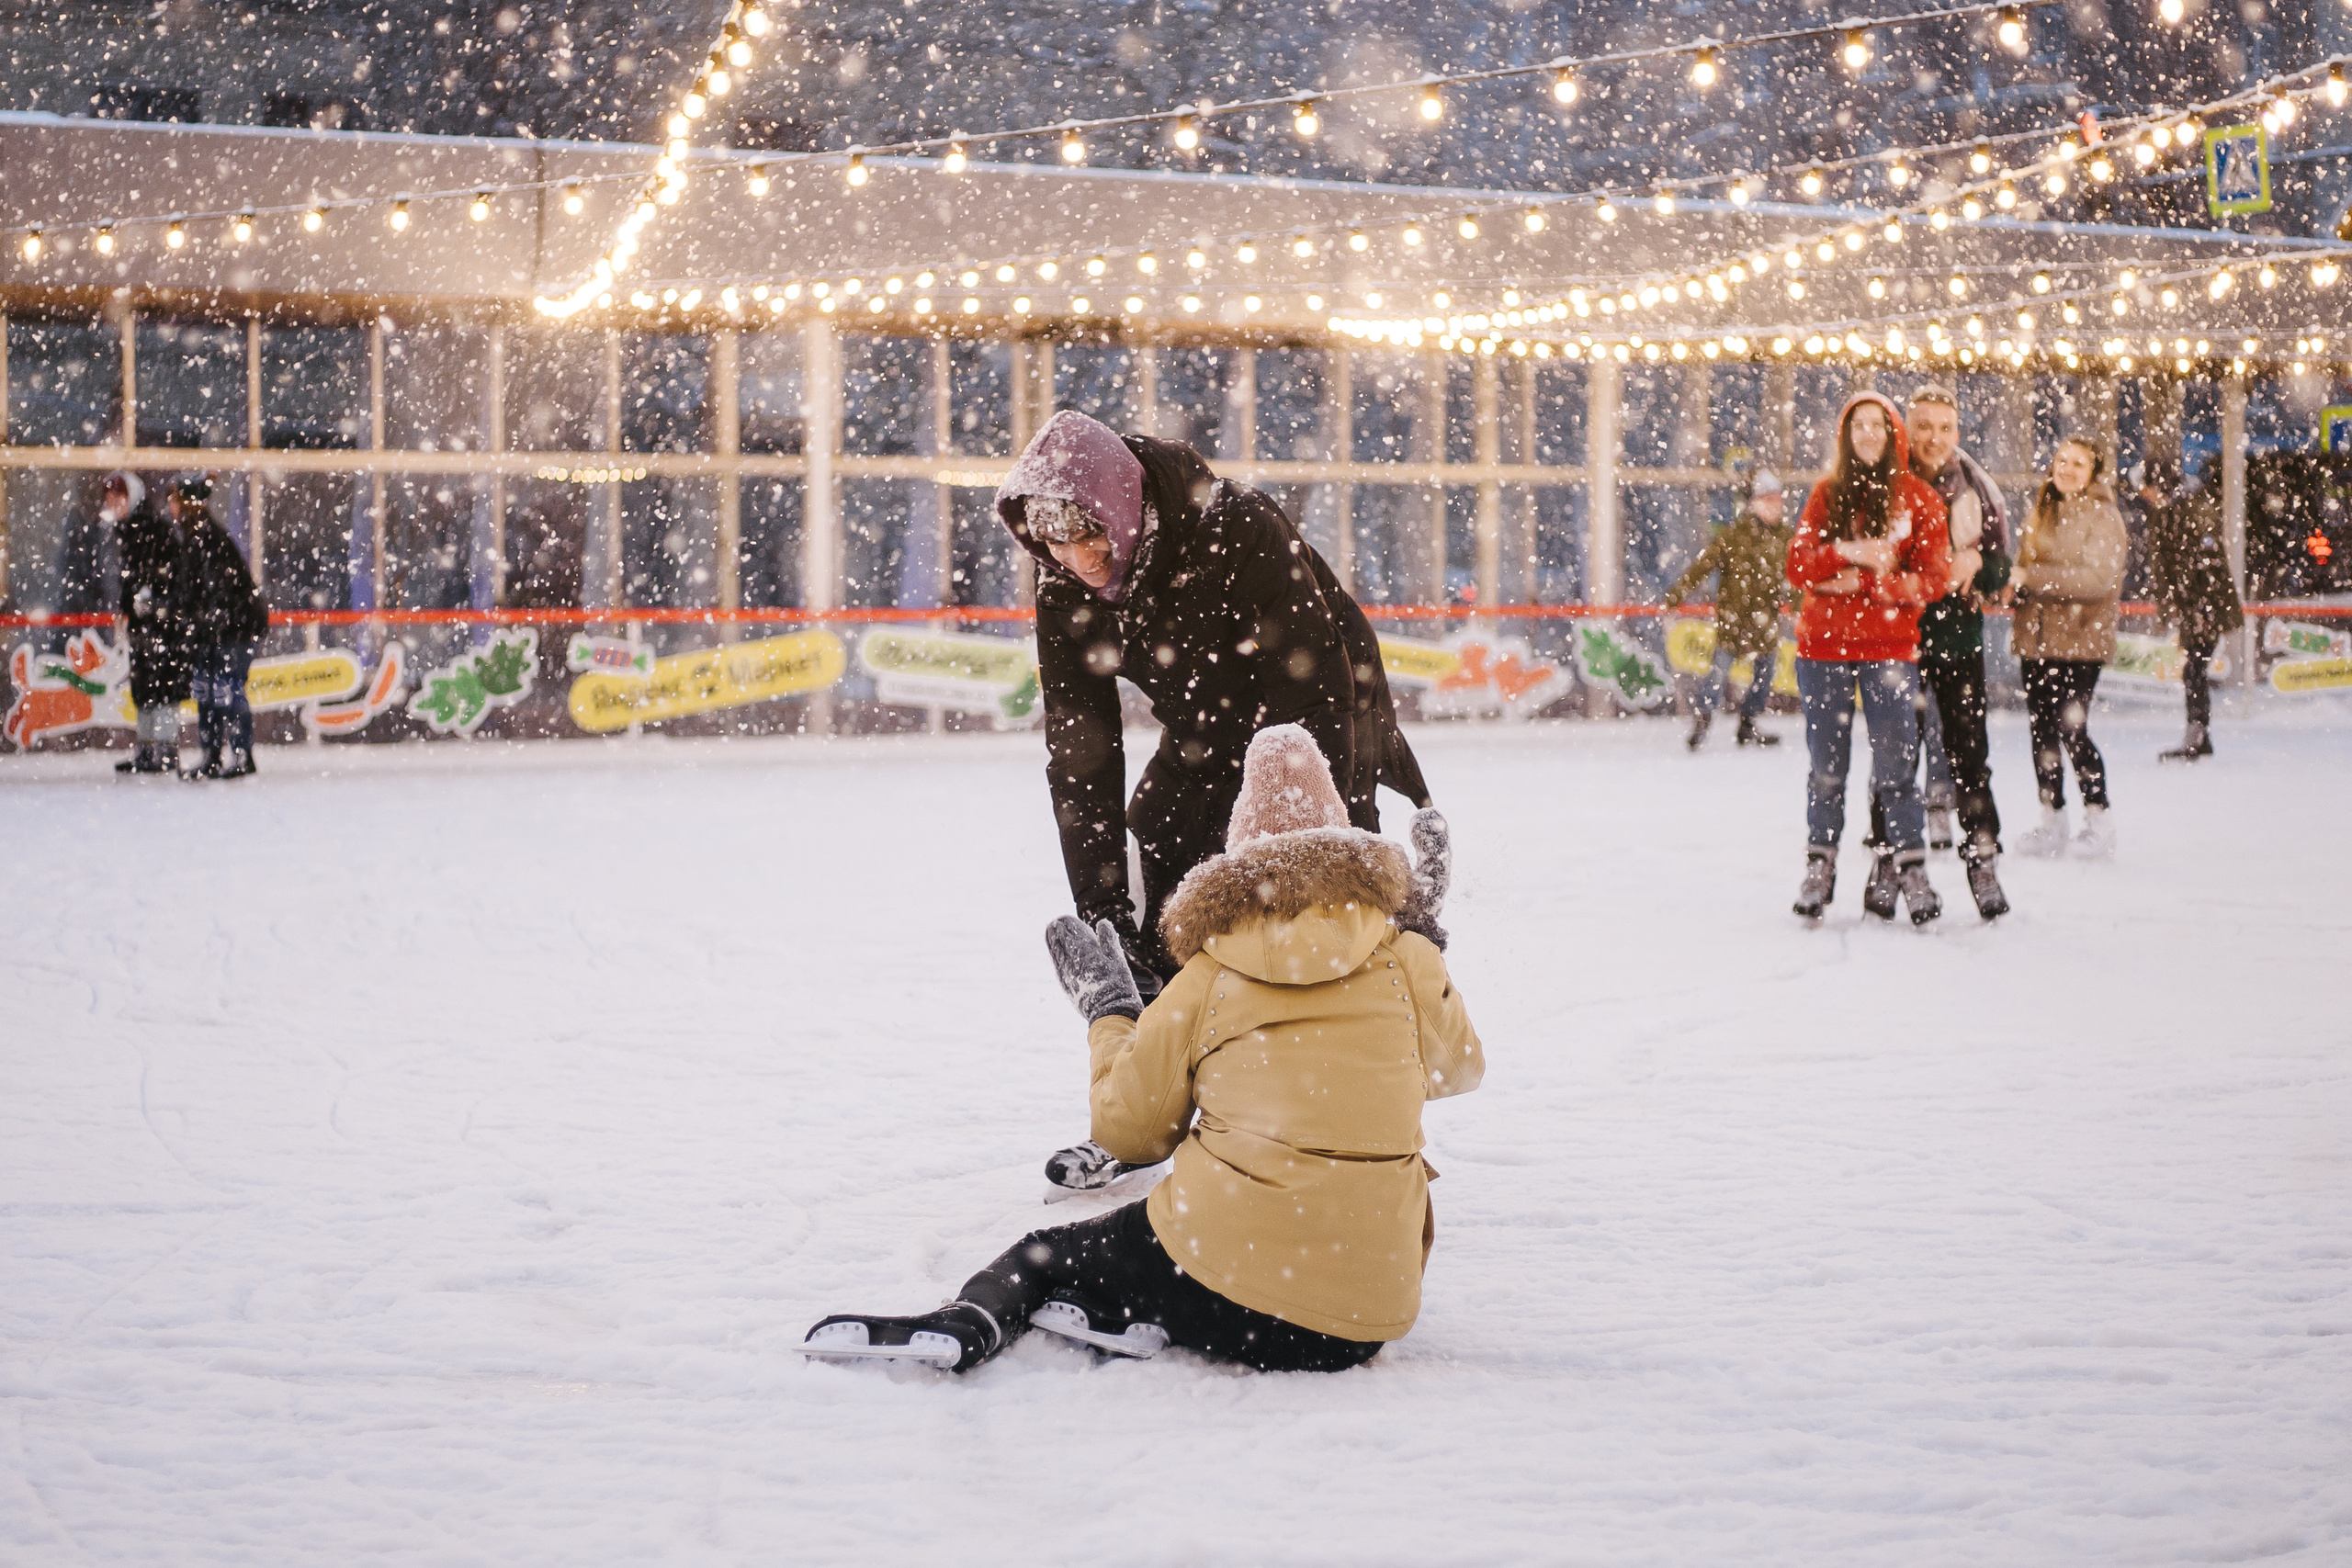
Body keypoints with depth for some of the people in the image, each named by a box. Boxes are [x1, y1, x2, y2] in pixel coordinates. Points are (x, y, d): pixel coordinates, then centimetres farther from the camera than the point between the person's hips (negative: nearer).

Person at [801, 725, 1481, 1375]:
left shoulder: (1208, 977, 3)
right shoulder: (1406, 960, 6)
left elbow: (1126, 1129, 13)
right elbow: (1458, 1066, 27)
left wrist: (1107, 1008, 27)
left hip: (1224, 1264, -1)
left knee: (1050, 1253, 21)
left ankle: (970, 1320, -14)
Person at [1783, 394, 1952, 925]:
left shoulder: (1919, 498, 2)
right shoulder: (1827, 494, 7)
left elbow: (1933, 579, -5)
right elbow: (1798, 566, 0)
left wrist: (1862, 583, -13)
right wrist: (1848, 552, -18)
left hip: (1890, 646, -2)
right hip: (1823, 643, 2)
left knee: (1895, 763, -6)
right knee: (1827, 762, 6)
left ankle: (1911, 871, 0)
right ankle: (1820, 866, 17)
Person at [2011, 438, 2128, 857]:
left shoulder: (2102, 516, -8)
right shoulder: (2044, 511, 15)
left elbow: (2097, 578, -19)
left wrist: (2030, 577, -19)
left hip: (2079, 639, -7)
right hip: (2036, 637, 7)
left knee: (2071, 728, -11)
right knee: (2041, 729, 8)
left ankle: (2098, 821, 1)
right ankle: (2051, 824, 17)